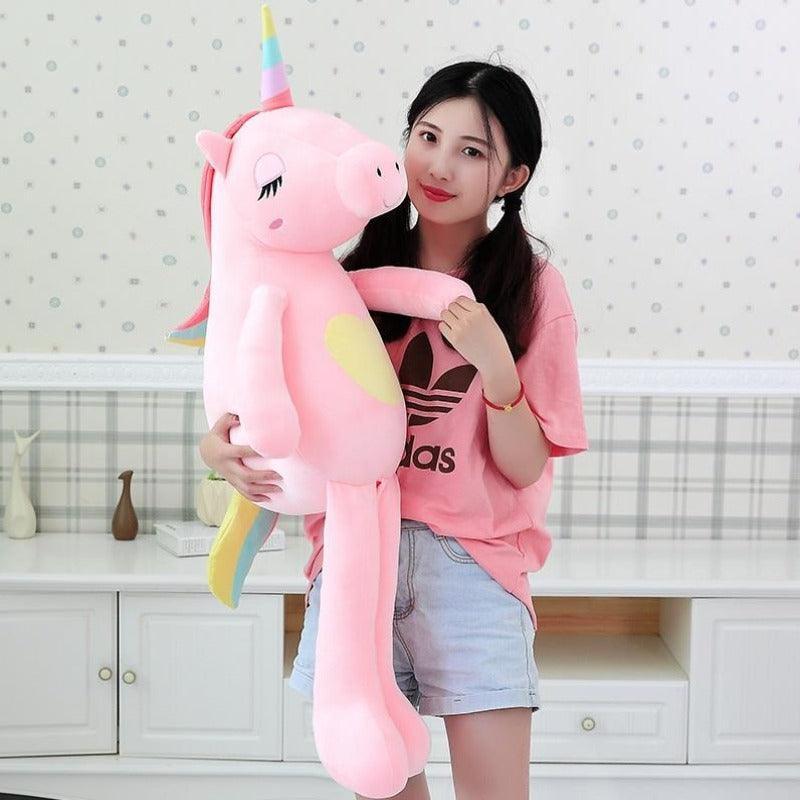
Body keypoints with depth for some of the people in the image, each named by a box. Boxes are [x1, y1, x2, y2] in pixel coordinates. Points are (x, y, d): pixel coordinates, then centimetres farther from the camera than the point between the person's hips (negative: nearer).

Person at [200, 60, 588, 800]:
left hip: (470, 563, -2)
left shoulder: (533, 289, -3)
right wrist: (222, 442, -11)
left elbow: (524, 468, -5)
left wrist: (495, 363, -21)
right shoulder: (358, 273, 4)